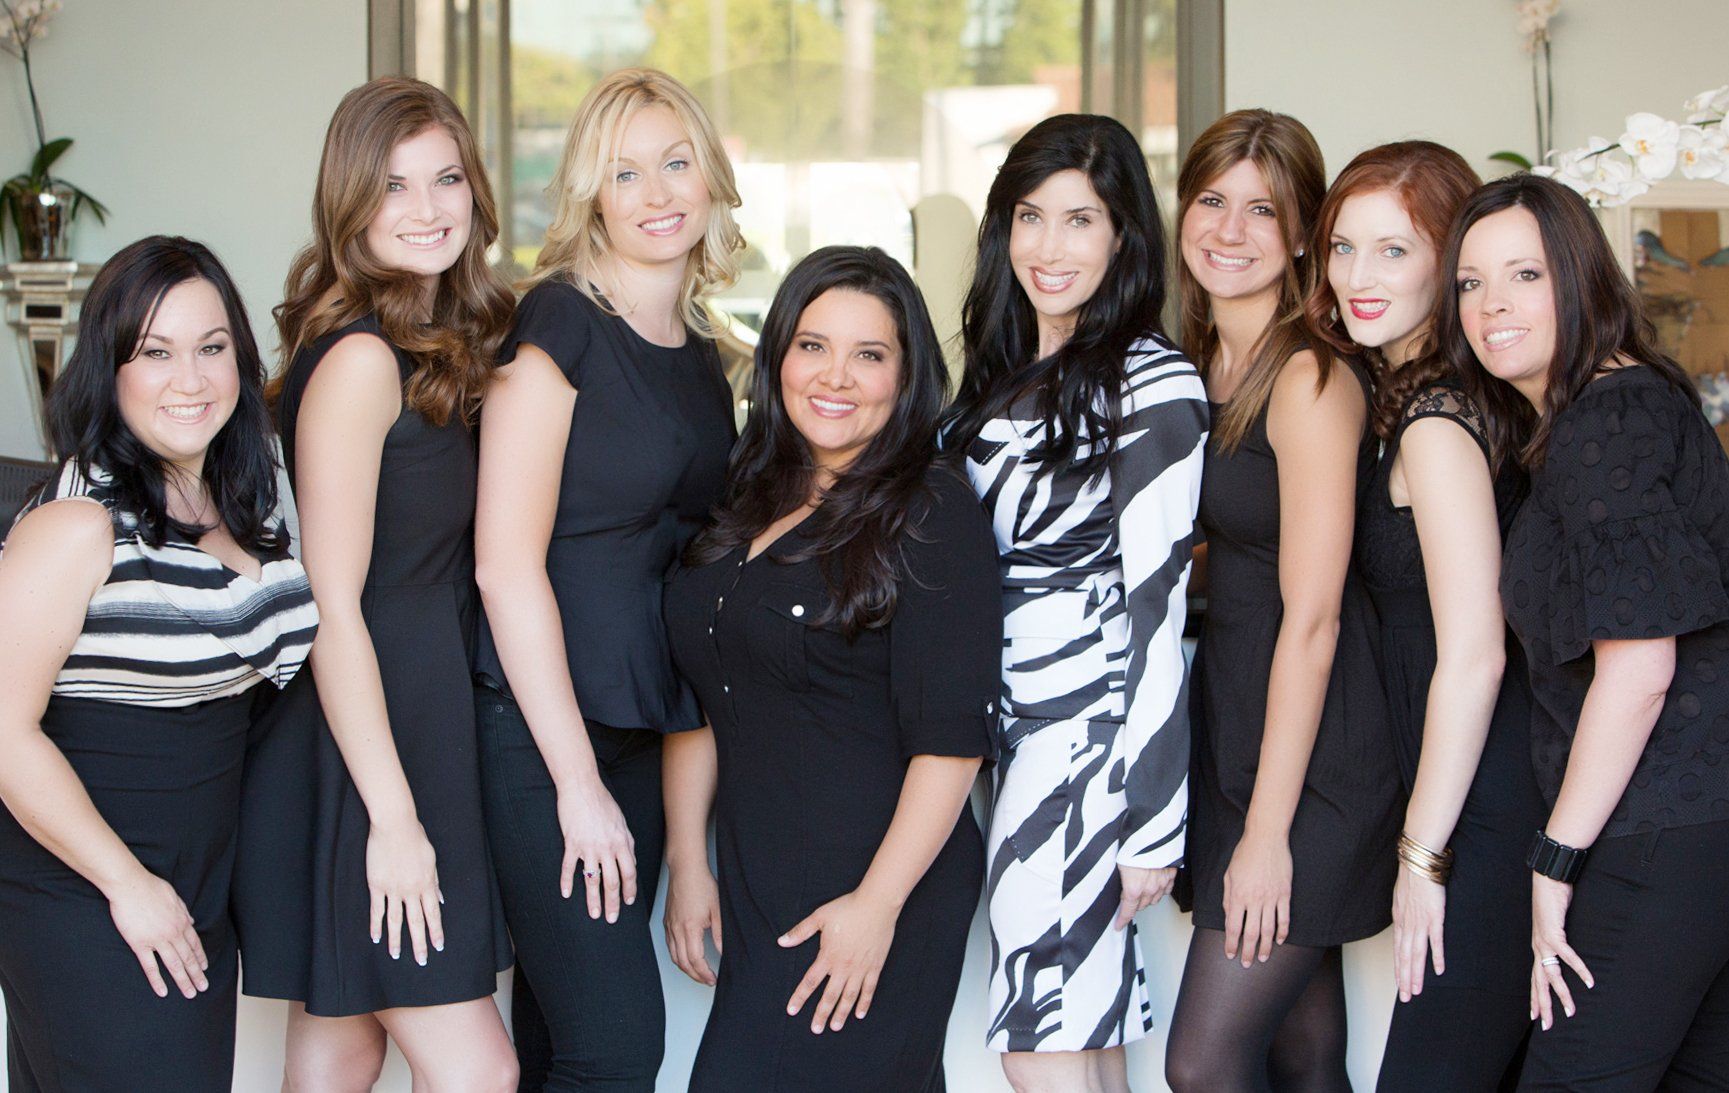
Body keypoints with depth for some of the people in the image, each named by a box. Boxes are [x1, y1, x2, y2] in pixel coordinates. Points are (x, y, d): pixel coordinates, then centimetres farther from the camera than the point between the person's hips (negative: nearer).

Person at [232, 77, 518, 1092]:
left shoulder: (444, 349, 11)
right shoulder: (358, 359, -16)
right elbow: (333, 608, -19)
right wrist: (394, 818, -20)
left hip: (424, 728, 9)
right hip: (364, 751, -9)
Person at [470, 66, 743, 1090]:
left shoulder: (699, 351, 12)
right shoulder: (560, 326, -11)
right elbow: (507, 563, -15)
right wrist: (577, 782, -17)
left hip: (644, 725, 7)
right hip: (540, 728, -7)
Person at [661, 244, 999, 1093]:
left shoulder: (930, 517, -9)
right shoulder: (745, 508, 11)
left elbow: (952, 736, -14)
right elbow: (698, 701, 16)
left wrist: (878, 903, -17)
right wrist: (687, 864, 10)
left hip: (877, 893, -6)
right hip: (750, 888, 7)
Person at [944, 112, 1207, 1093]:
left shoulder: (1153, 385, -12)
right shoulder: (1010, 373, 12)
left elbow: (1156, 611, -15)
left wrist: (1151, 825, -15)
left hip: (1090, 743, -8)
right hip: (1015, 732, 8)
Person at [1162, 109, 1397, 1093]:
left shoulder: (1312, 379, -14)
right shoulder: (1203, 366, 11)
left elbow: (1312, 615, -17)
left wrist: (1267, 830, -18)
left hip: (1314, 755, -8)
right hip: (1231, 728, 8)